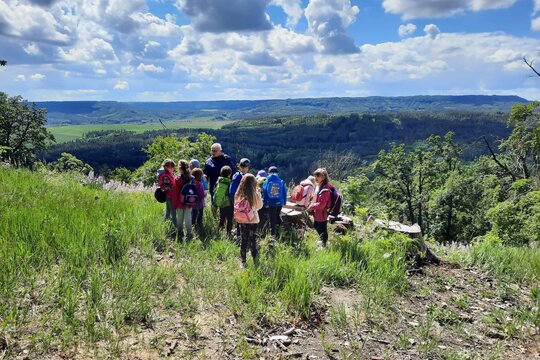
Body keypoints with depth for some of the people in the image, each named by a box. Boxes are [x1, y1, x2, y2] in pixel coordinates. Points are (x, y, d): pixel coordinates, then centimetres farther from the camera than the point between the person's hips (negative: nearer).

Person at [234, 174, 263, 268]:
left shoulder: (239, 194, -5)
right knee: (253, 242, 7)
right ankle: (255, 261, 14)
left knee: (244, 241, 11)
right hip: (253, 221, -3)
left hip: (242, 221, 3)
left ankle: (243, 262, 16)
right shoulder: (254, 194, -15)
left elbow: (236, 207, 4)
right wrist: (259, 193, 2)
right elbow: (260, 206, -2)